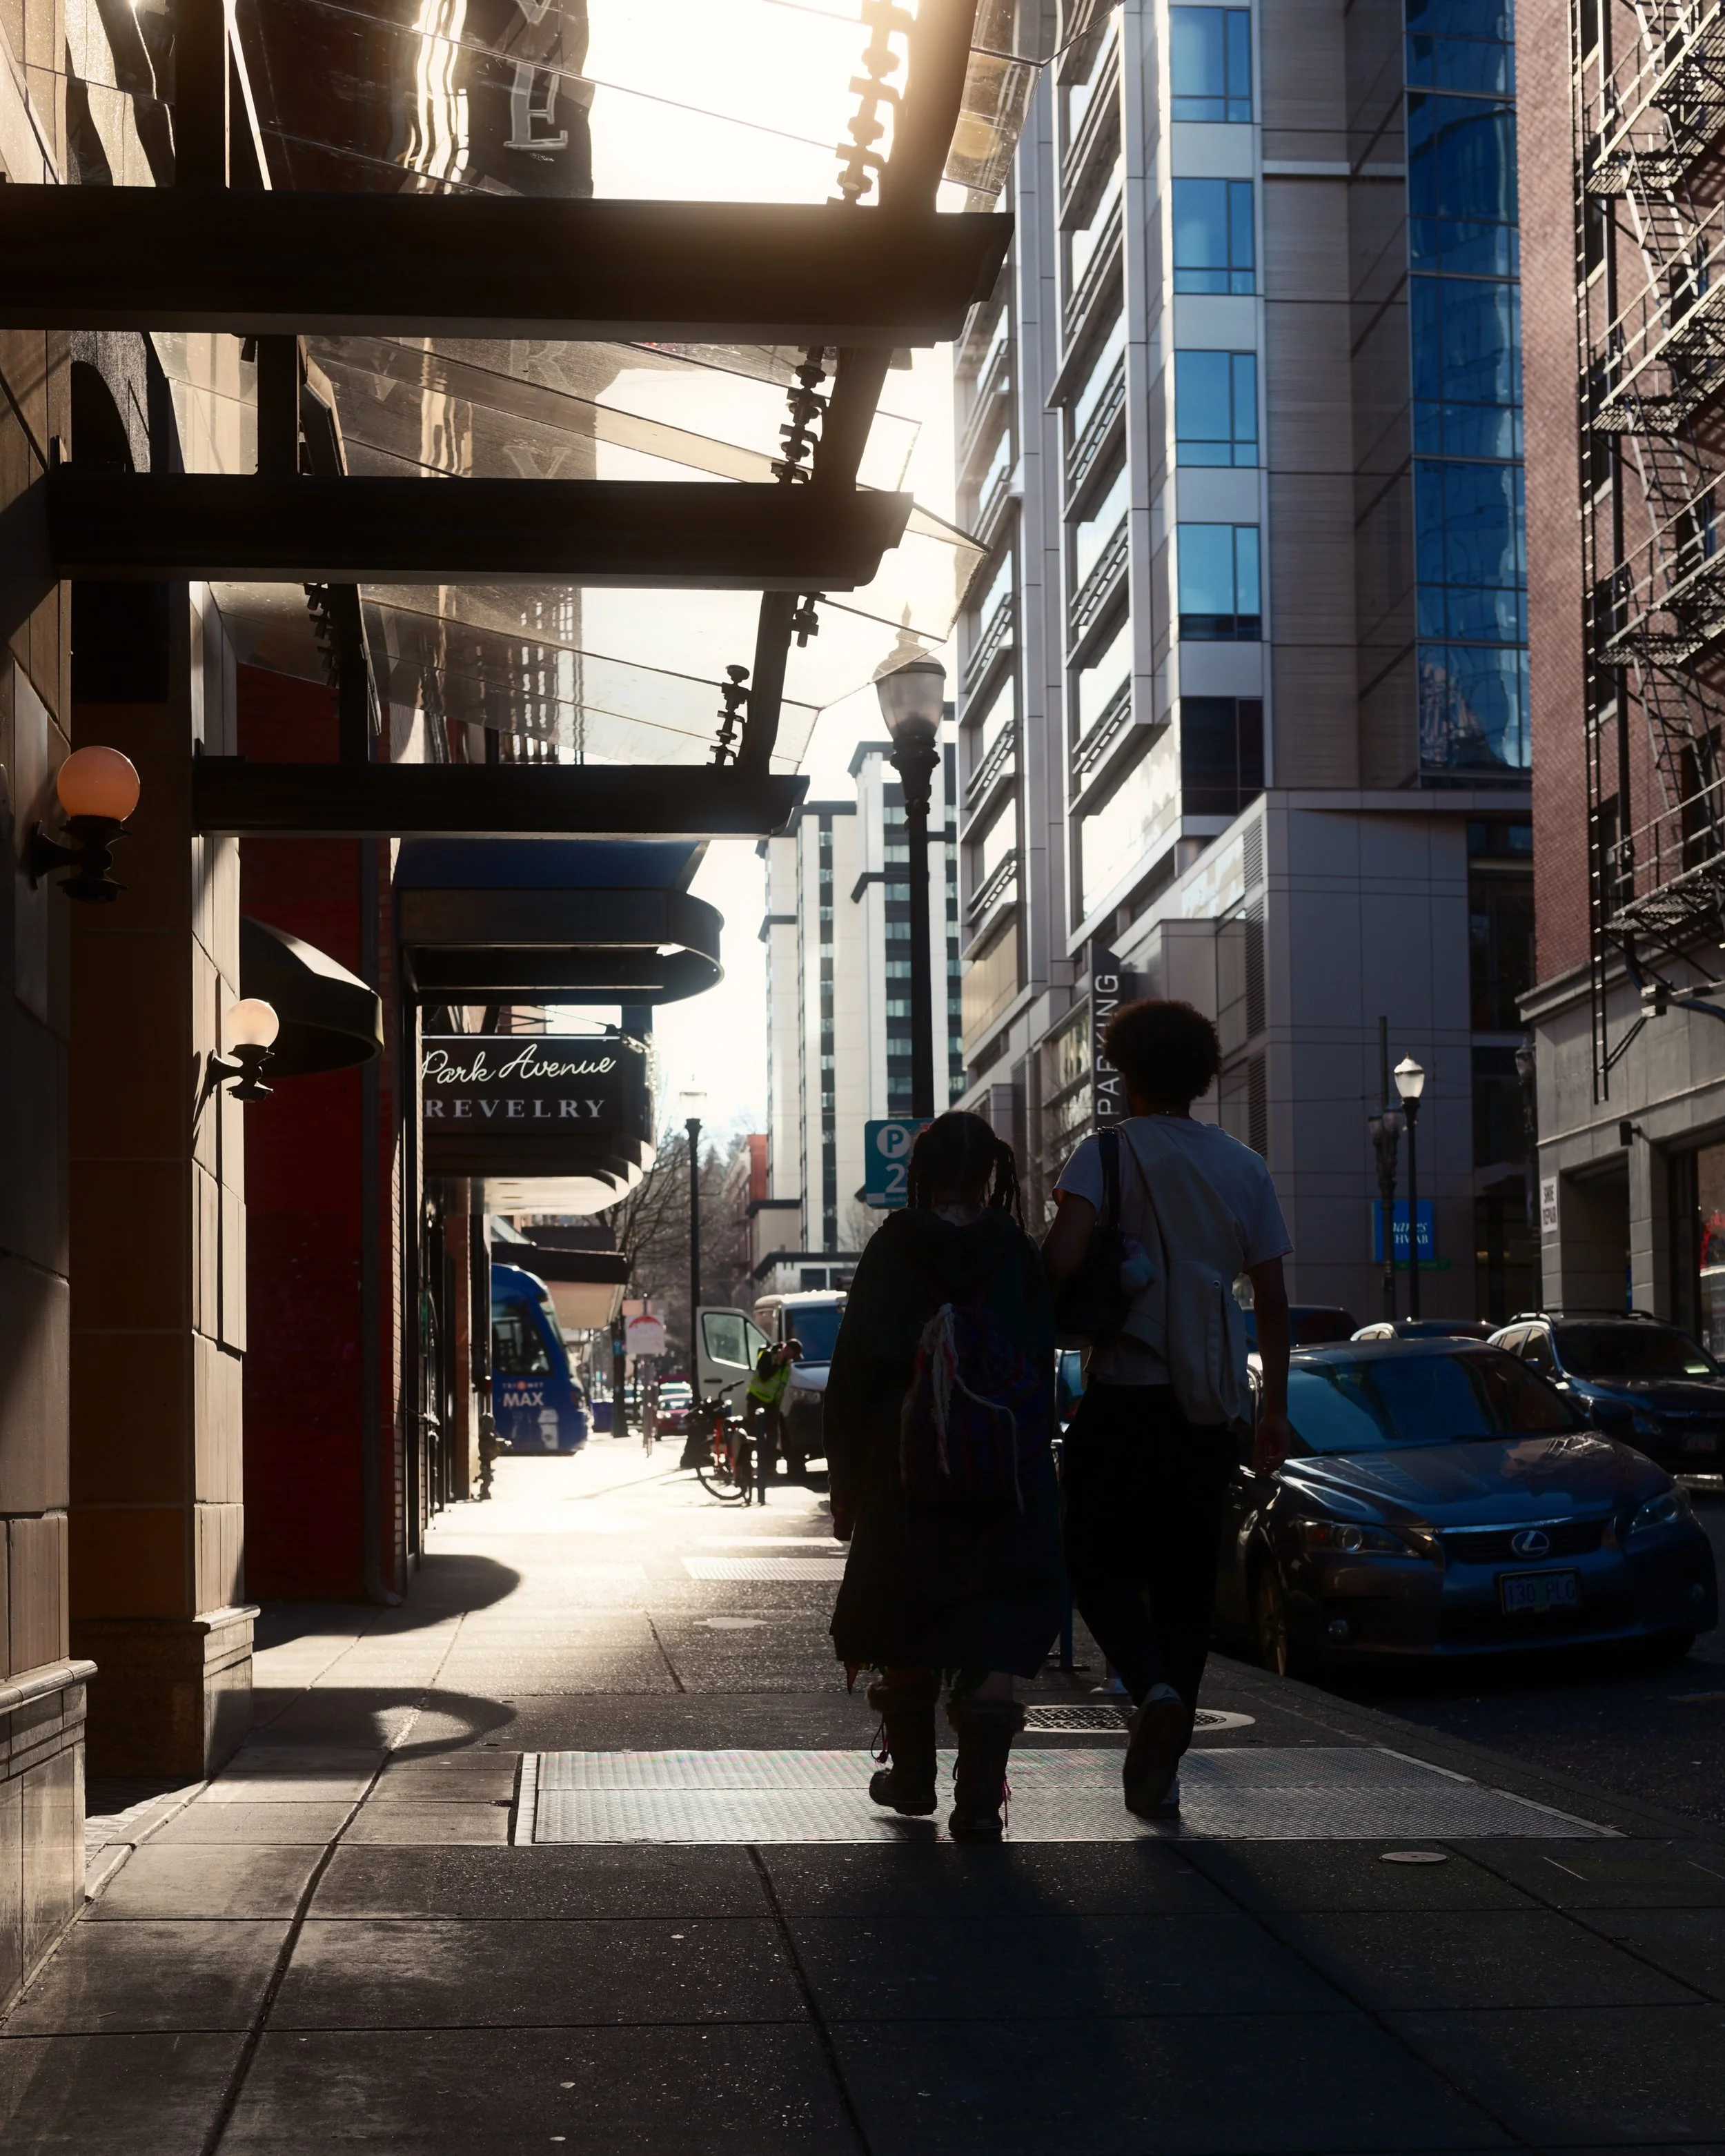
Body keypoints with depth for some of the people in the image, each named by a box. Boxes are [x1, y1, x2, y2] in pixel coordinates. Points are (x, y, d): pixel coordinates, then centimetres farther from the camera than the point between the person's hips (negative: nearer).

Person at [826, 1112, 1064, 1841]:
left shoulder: (892, 1251, -3)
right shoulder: (1019, 1255, 1)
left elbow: (853, 1371, -3)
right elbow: (1043, 1365, 1)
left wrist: (845, 1482, 3)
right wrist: (1029, 1464, 8)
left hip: (906, 1475, 0)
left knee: (906, 1629, 16)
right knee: (993, 1636, 0)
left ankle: (912, 1777, 29)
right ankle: (980, 1798, -14)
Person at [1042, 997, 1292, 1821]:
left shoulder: (1108, 1152, -5)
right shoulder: (1245, 1167, 9)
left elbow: (1063, 1257, -21)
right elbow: (1272, 1298, 10)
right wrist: (1276, 1404, 17)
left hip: (1125, 1391, -4)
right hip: (1213, 1401, 4)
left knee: (1098, 1558, 6)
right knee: (1186, 1574, 10)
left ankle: (1153, 1687, -21)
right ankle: (1158, 1770, 9)